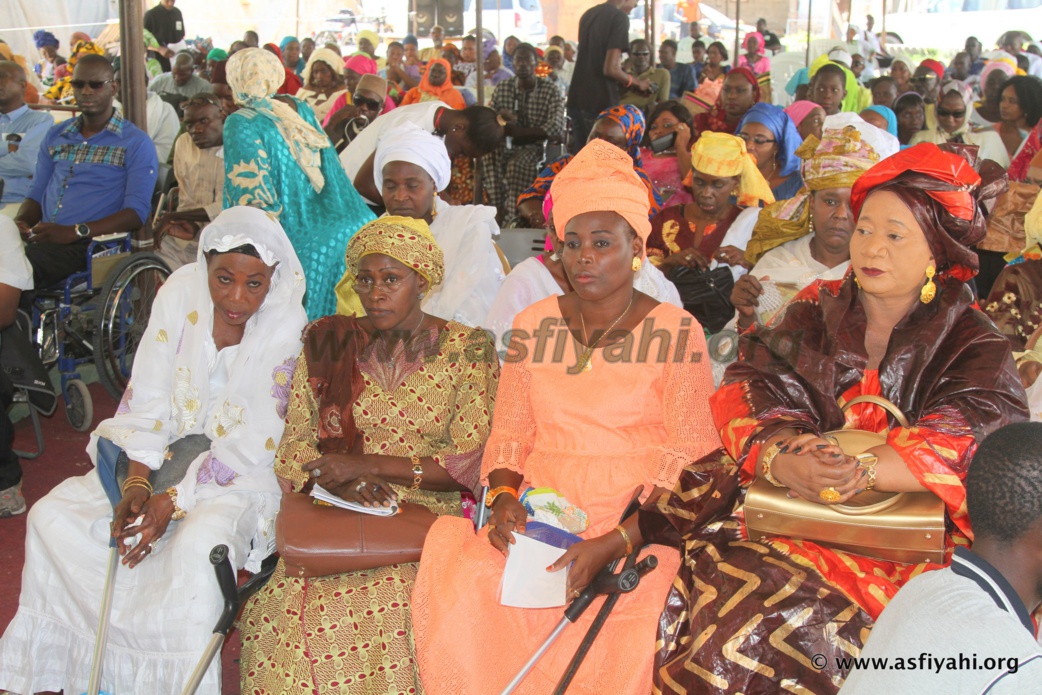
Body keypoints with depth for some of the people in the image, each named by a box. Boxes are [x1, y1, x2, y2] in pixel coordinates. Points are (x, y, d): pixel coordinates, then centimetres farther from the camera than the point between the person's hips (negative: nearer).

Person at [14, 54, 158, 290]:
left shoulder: (136, 143, 4)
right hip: (43, 238, 5)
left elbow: (137, 212, -7)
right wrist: (21, 222, -1)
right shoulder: (56, 135, 23)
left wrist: (75, 232, -19)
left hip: (88, 244, -5)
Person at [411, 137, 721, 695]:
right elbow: (509, 436, 13)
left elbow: (690, 459, -5)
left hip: (638, 522, -3)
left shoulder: (676, 331, 1)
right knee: (462, 596, -26)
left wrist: (615, 544, -18)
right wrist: (504, 498, -10)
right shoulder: (533, 325, 13)